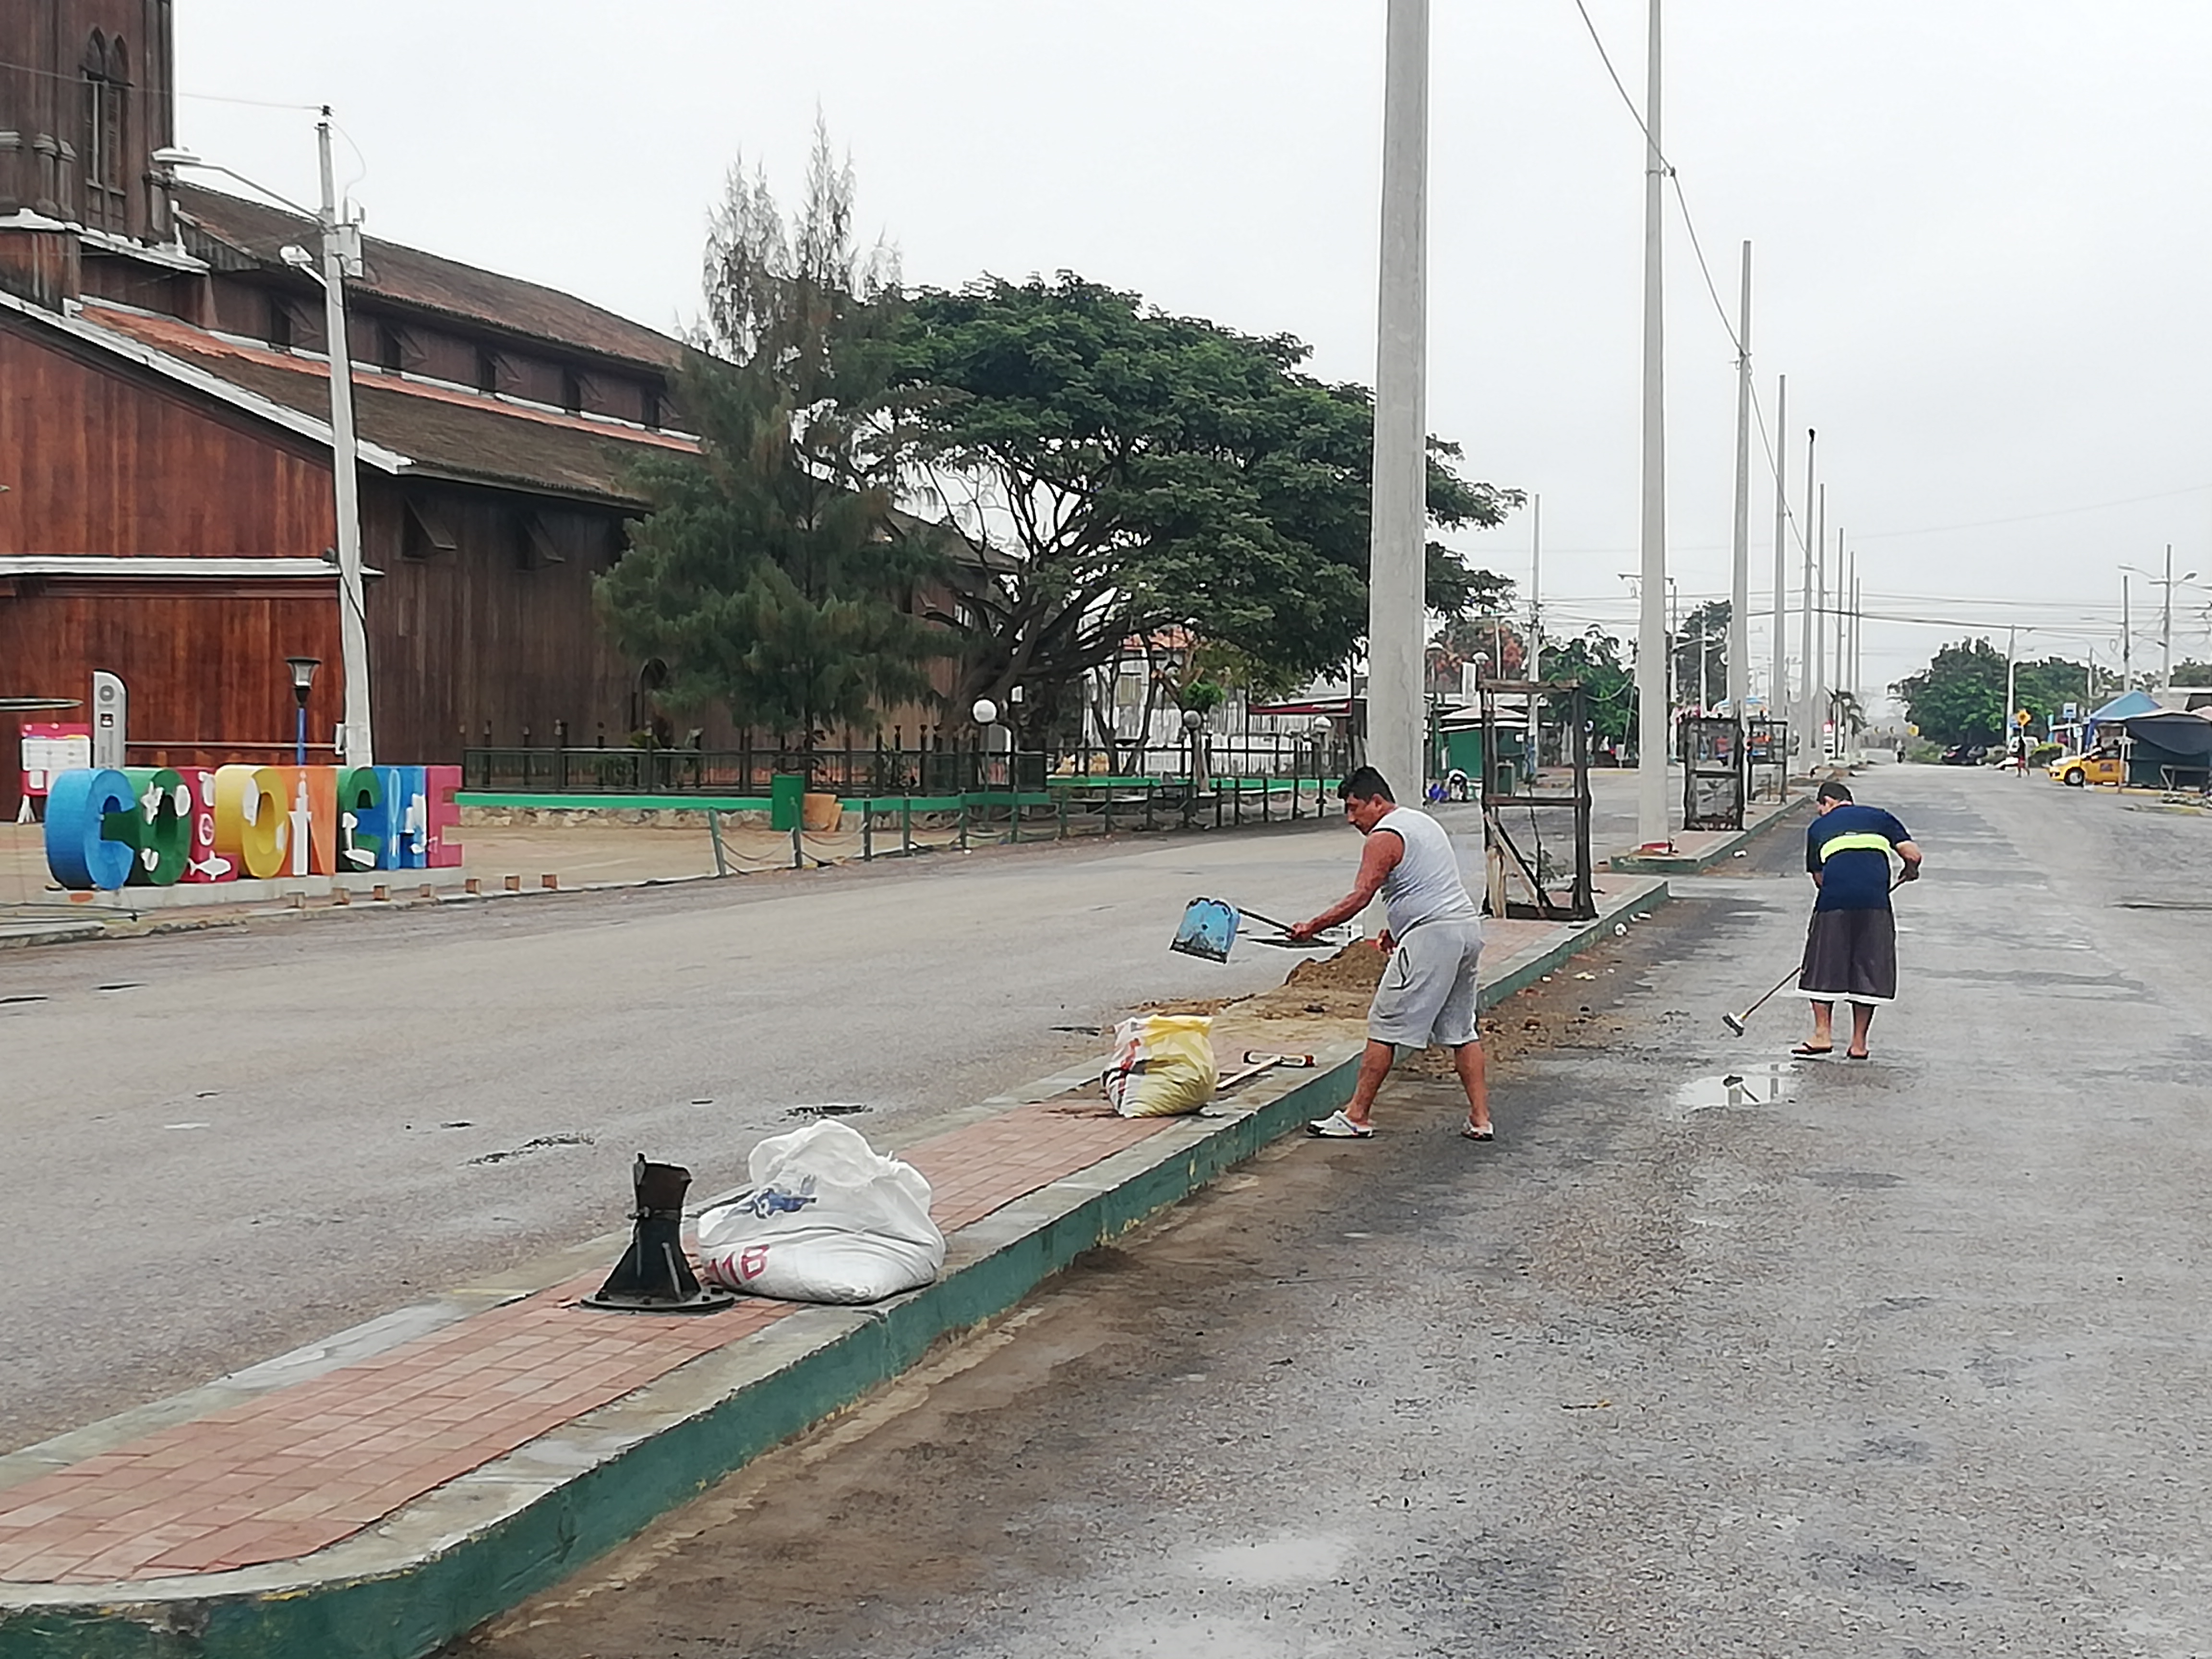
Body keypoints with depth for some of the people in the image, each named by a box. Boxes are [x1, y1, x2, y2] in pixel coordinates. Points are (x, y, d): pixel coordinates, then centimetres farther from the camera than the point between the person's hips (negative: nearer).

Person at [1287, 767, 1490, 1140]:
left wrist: (1313, 927, -16)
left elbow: (1359, 897, -18)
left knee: (1386, 1026, -4)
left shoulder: (1385, 837, -9)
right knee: (1461, 1029, 13)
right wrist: (1398, 927, 28)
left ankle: (1357, 1116, -1)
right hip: (1467, 927, 10)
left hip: (1431, 938, -10)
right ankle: (1480, 1119, 11)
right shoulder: (1424, 822, 21)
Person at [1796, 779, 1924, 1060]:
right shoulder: (1879, 817, 21)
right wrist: (1910, 872, 32)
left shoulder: (1818, 827, 21)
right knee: (1868, 970, 8)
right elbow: (1912, 855, 12)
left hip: (1834, 900, -1)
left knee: (1824, 966, 11)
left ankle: (1823, 1035, 8)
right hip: (1875, 901, 1)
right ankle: (1859, 1044, 11)